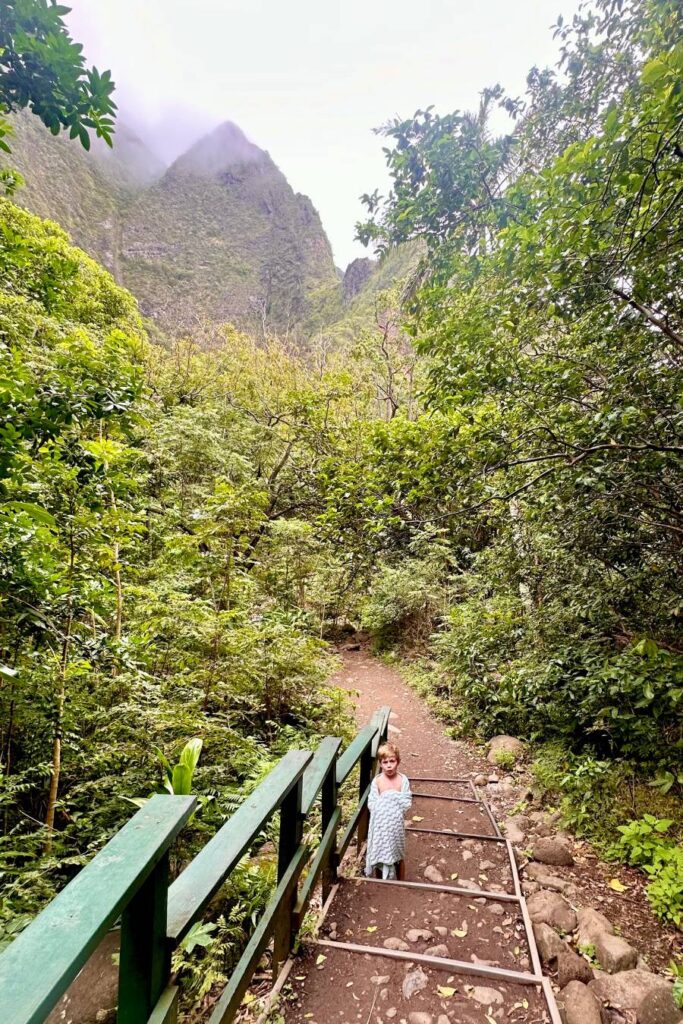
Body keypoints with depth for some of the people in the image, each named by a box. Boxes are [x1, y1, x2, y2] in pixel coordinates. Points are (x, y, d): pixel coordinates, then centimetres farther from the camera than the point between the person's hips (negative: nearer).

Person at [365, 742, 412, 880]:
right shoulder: (377, 780, -12)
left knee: (398, 855, 16)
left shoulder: (403, 780, -12)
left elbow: (407, 803, -13)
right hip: (380, 824, 0)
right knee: (379, 854, 16)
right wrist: (383, 805, -24)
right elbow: (371, 803, -11)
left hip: (396, 823, 0)